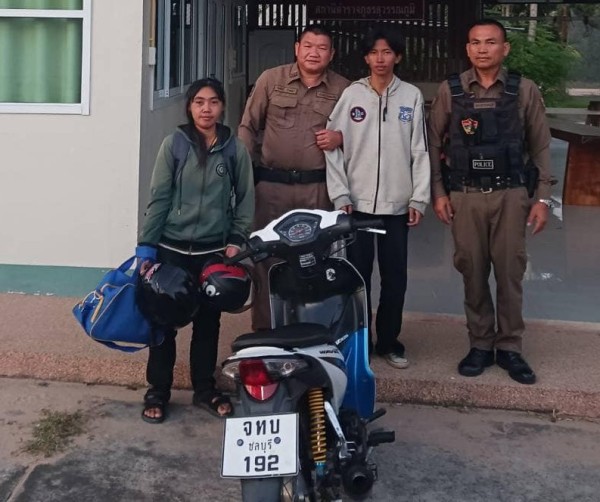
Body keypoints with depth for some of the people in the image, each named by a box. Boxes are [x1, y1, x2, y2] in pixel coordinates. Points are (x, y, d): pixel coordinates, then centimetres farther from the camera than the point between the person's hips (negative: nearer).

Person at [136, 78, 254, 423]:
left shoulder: (236, 149, 0)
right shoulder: (174, 144, -4)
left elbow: (246, 199, 7)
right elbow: (159, 197, -3)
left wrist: (237, 240, -1)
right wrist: (146, 245, -5)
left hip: (214, 251, 1)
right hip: (172, 248, -1)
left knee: (208, 322, 11)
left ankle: (205, 389, 26)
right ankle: (158, 391, 19)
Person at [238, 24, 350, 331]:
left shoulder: (342, 89, 3)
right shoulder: (271, 80, 2)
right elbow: (248, 127, 5)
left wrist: (341, 137, -9)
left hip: (316, 187, 0)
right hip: (271, 183, 0)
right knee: (266, 255, 5)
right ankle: (263, 328, 15)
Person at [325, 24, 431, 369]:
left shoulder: (412, 97, 3)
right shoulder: (351, 95, 1)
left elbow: (420, 150, 4)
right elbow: (334, 146, 0)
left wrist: (419, 198, -1)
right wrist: (341, 195, -6)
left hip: (397, 204, 1)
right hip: (357, 203, -1)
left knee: (395, 276, 6)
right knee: (358, 275, 5)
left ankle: (388, 340, 20)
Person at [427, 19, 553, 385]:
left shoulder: (524, 91, 1)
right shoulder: (450, 91, 3)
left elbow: (541, 147, 4)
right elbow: (434, 143, 6)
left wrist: (543, 198, 0)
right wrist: (438, 192, 0)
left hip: (510, 194, 0)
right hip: (464, 196, 1)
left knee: (510, 272, 2)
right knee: (473, 272, 5)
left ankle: (509, 347, 13)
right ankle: (480, 344, 17)